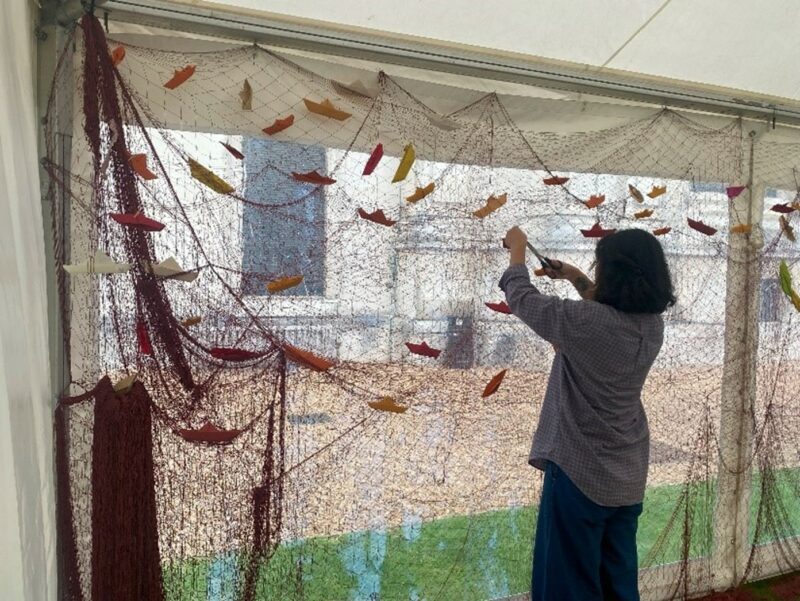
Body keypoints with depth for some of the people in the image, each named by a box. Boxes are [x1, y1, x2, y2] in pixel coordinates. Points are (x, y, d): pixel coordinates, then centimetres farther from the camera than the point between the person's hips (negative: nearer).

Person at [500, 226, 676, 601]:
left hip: (579, 473, -7)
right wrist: (575, 278, 21)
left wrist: (517, 249, 5)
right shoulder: (652, 325, -3)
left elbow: (522, 298, -11)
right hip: (628, 477, 7)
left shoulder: (585, 320, -25)